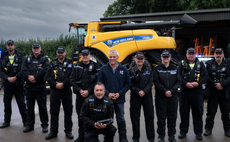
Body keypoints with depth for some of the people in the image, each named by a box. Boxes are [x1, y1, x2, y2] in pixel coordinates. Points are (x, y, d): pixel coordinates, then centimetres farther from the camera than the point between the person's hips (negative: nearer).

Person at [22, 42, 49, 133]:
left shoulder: (44, 59, 1)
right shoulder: (28, 58, 12)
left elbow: (45, 70, -13)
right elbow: (23, 68, 0)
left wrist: (35, 77, -17)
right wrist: (29, 76, -16)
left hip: (40, 86, -4)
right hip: (29, 87, 4)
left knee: (42, 107, 3)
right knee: (30, 107, 12)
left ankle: (44, 125, 14)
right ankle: (30, 125, 24)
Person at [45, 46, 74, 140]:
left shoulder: (69, 63, 4)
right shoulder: (52, 63, 10)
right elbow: (47, 77, 3)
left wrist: (63, 84, -17)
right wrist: (55, 84, -10)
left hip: (66, 90, -1)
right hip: (54, 91, 2)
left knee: (68, 112, 5)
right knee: (54, 112, 6)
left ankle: (68, 131, 17)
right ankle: (53, 131, 18)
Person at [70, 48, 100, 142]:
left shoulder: (95, 67, 2)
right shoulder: (76, 67, 8)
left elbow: (97, 81, -5)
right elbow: (72, 80, 3)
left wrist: (88, 91, -13)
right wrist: (80, 90, -9)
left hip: (91, 95, -2)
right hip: (80, 95, 2)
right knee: (80, 116, 8)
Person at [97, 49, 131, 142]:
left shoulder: (123, 69, 4)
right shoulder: (103, 69, 2)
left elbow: (128, 84, 4)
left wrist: (119, 94, -8)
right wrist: (107, 94, -11)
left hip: (119, 99, 0)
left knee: (121, 119, 7)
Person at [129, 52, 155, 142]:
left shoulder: (148, 70, 7)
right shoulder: (131, 71, 2)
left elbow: (150, 83, 0)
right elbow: (130, 84, -3)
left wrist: (144, 91, -13)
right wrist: (138, 91, -15)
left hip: (147, 95, 1)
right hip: (135, 96, -1)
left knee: (149, 116, 5)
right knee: (135, 117, 4)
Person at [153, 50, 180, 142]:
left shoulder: (174, 68, 9)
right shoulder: (157, 69, 3)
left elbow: (178, 82, 3)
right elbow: (156, 82, -4)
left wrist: (171, 91, -10)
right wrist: (165, 91, -14)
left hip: (173, 96, 2)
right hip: (160, 96, -2)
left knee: (172, 116, 7)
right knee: (161, 117, 1)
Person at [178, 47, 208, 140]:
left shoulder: (200, 64, 11)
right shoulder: (182, 64, 8)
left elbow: (205, 76, 5)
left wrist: (198, 83, -11)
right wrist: (186, 83, -14)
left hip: (197, 92, 0)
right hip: (184, 91, 0)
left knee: (198, 112, 4)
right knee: (184, 112, 6)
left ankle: (198, 132, 15)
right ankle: (183, 131, 18)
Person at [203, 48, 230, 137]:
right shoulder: (209, 64, 5)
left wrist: (222, 84, -16)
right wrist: (215, 85, -13)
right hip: (212, 92, -1)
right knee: (211, 112, 5)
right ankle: (208, 129, 14)